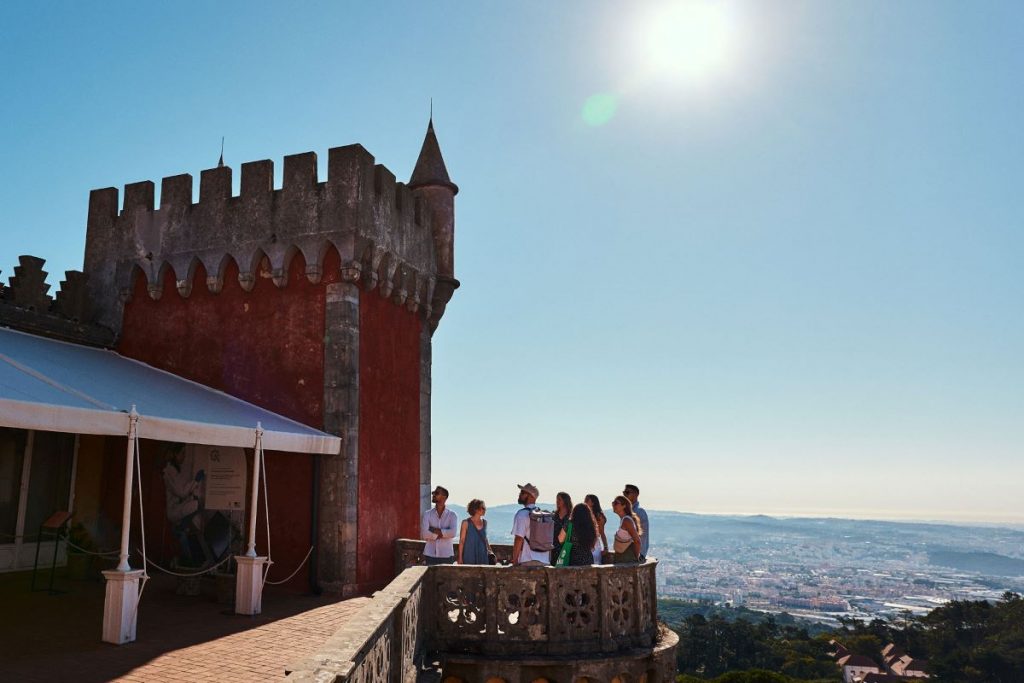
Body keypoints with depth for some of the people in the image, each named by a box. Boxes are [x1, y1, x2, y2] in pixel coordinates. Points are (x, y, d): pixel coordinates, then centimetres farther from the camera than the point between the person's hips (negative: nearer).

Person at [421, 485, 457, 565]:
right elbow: (423, 534, -10)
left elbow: (452, 533, -15)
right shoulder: (427, 514, 3)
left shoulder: (451, 515, 2)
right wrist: (443, 533, -8)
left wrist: (434, 530, -12)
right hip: (430, 555, 1)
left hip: (446, 555, 0)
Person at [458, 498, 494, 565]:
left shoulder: (484, 522, 9)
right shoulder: (466, 523, -5)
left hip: (483, 557, 4)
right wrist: (460, 558, -8)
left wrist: (490, 551, 16)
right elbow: (461, 541, -4)